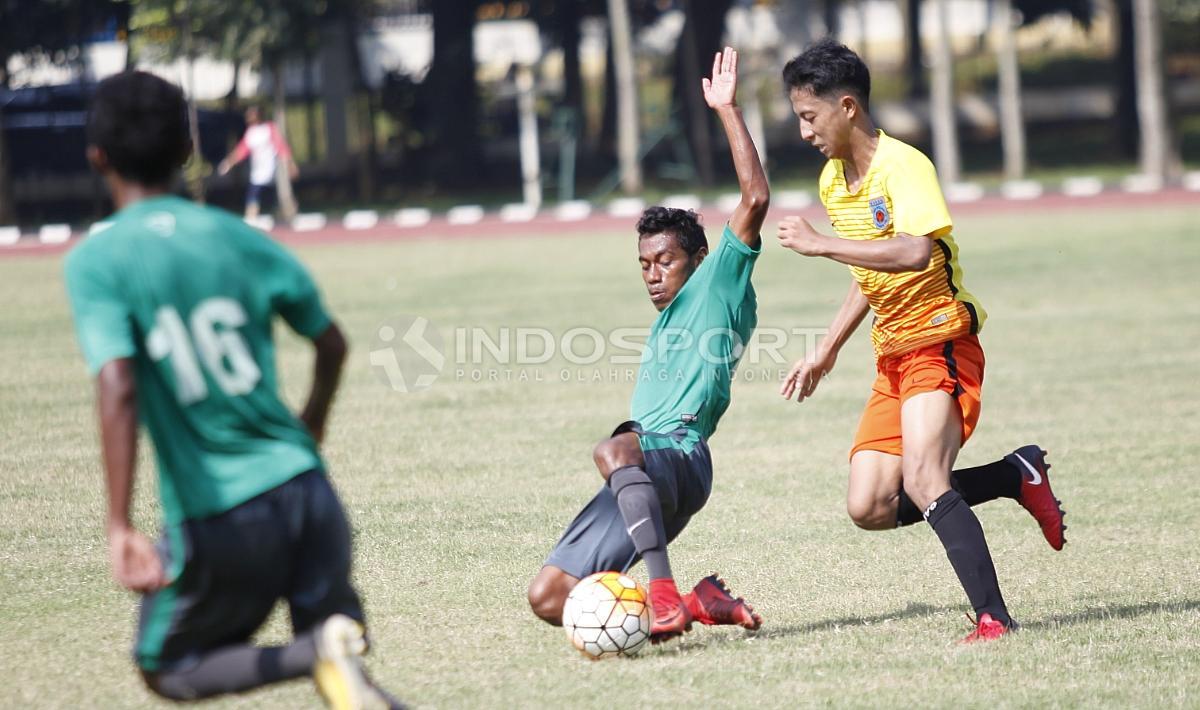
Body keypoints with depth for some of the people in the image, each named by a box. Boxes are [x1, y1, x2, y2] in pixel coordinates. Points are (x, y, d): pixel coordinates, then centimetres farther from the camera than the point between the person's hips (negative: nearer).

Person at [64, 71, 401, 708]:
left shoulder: (94, 262, -6)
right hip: (302, 486, 4)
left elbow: (118, 390, -20)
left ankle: (317, 655, -10)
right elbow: (331, 344, 15)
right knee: (332, 626, 23)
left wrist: (120, 528, -21)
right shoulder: (236, 237, 6)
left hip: (215, 521, -4)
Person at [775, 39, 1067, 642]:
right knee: (870, 509, 0)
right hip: (893, 358, 9)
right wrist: (826, 353, 25)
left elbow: (914, 253, -34)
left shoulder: (902, 165, -17)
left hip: (940, 346, -9)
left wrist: (821, 245, -30)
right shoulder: (833, 180, 11)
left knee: (923, 481, -27)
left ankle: (993, 618, -23)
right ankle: (1016, 476, 14)